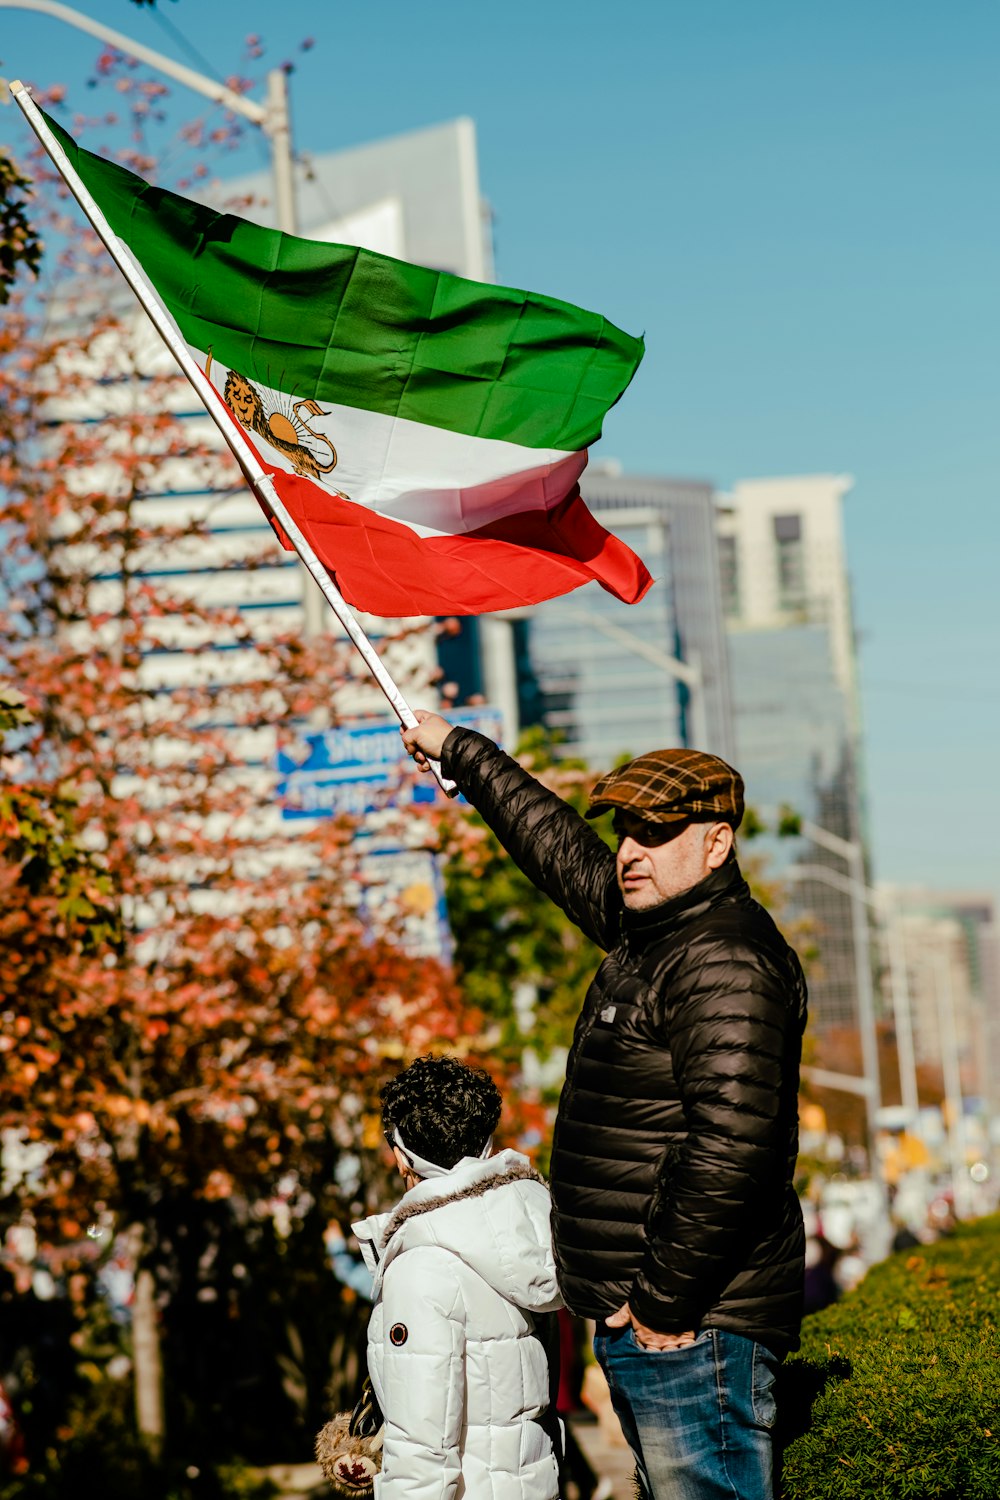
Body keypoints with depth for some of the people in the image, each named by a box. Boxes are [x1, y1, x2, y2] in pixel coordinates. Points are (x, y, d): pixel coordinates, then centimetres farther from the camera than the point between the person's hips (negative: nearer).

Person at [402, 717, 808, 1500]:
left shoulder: (725, 960, -17)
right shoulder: (652, 930, 14)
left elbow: (731, 1142, -26)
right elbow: (559, 846, 31)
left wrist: (666, 1301, -22)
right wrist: (459, 751, 40)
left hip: (692, 1323, -10)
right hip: (638, 1318, 10)